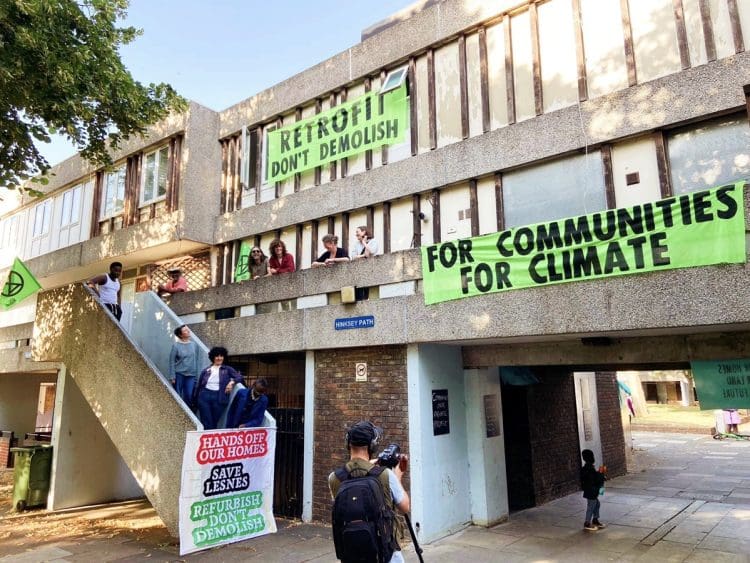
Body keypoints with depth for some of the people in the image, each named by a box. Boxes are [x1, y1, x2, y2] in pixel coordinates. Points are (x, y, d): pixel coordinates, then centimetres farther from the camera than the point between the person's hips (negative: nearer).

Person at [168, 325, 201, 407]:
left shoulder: (194, 344, 2)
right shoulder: (176, 346, -6)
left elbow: (198, 360, 7)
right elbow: (172, 362, -3)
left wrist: (197, 375, 5)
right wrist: (172, 377, -7)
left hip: (191, 375, 2)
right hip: (179, 374, -2)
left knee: (189, 396, 2)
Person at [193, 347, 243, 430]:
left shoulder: (227, 369, 12)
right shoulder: (206, 371, 14)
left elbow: (239, 377, 2)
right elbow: (198, 386, 17)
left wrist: (232, 382, -17)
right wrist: (195, 400, 15)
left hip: (218, 398, -1)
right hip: (204, 396, 1)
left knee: (214, 423, 1)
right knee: (207, 423, -5)